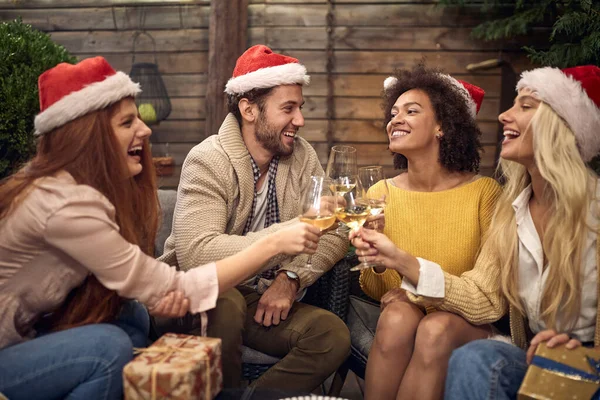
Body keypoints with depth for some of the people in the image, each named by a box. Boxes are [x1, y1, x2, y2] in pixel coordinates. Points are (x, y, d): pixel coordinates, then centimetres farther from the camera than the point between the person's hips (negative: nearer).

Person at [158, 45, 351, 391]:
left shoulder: (302, 156, 0)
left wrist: (291, 277, -23)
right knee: (225, 303, -35)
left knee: (334, 336, -18)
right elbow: (194, 255, -31)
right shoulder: (209, 161, -17)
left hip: (261, 298, 4)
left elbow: (336, 233, -6)